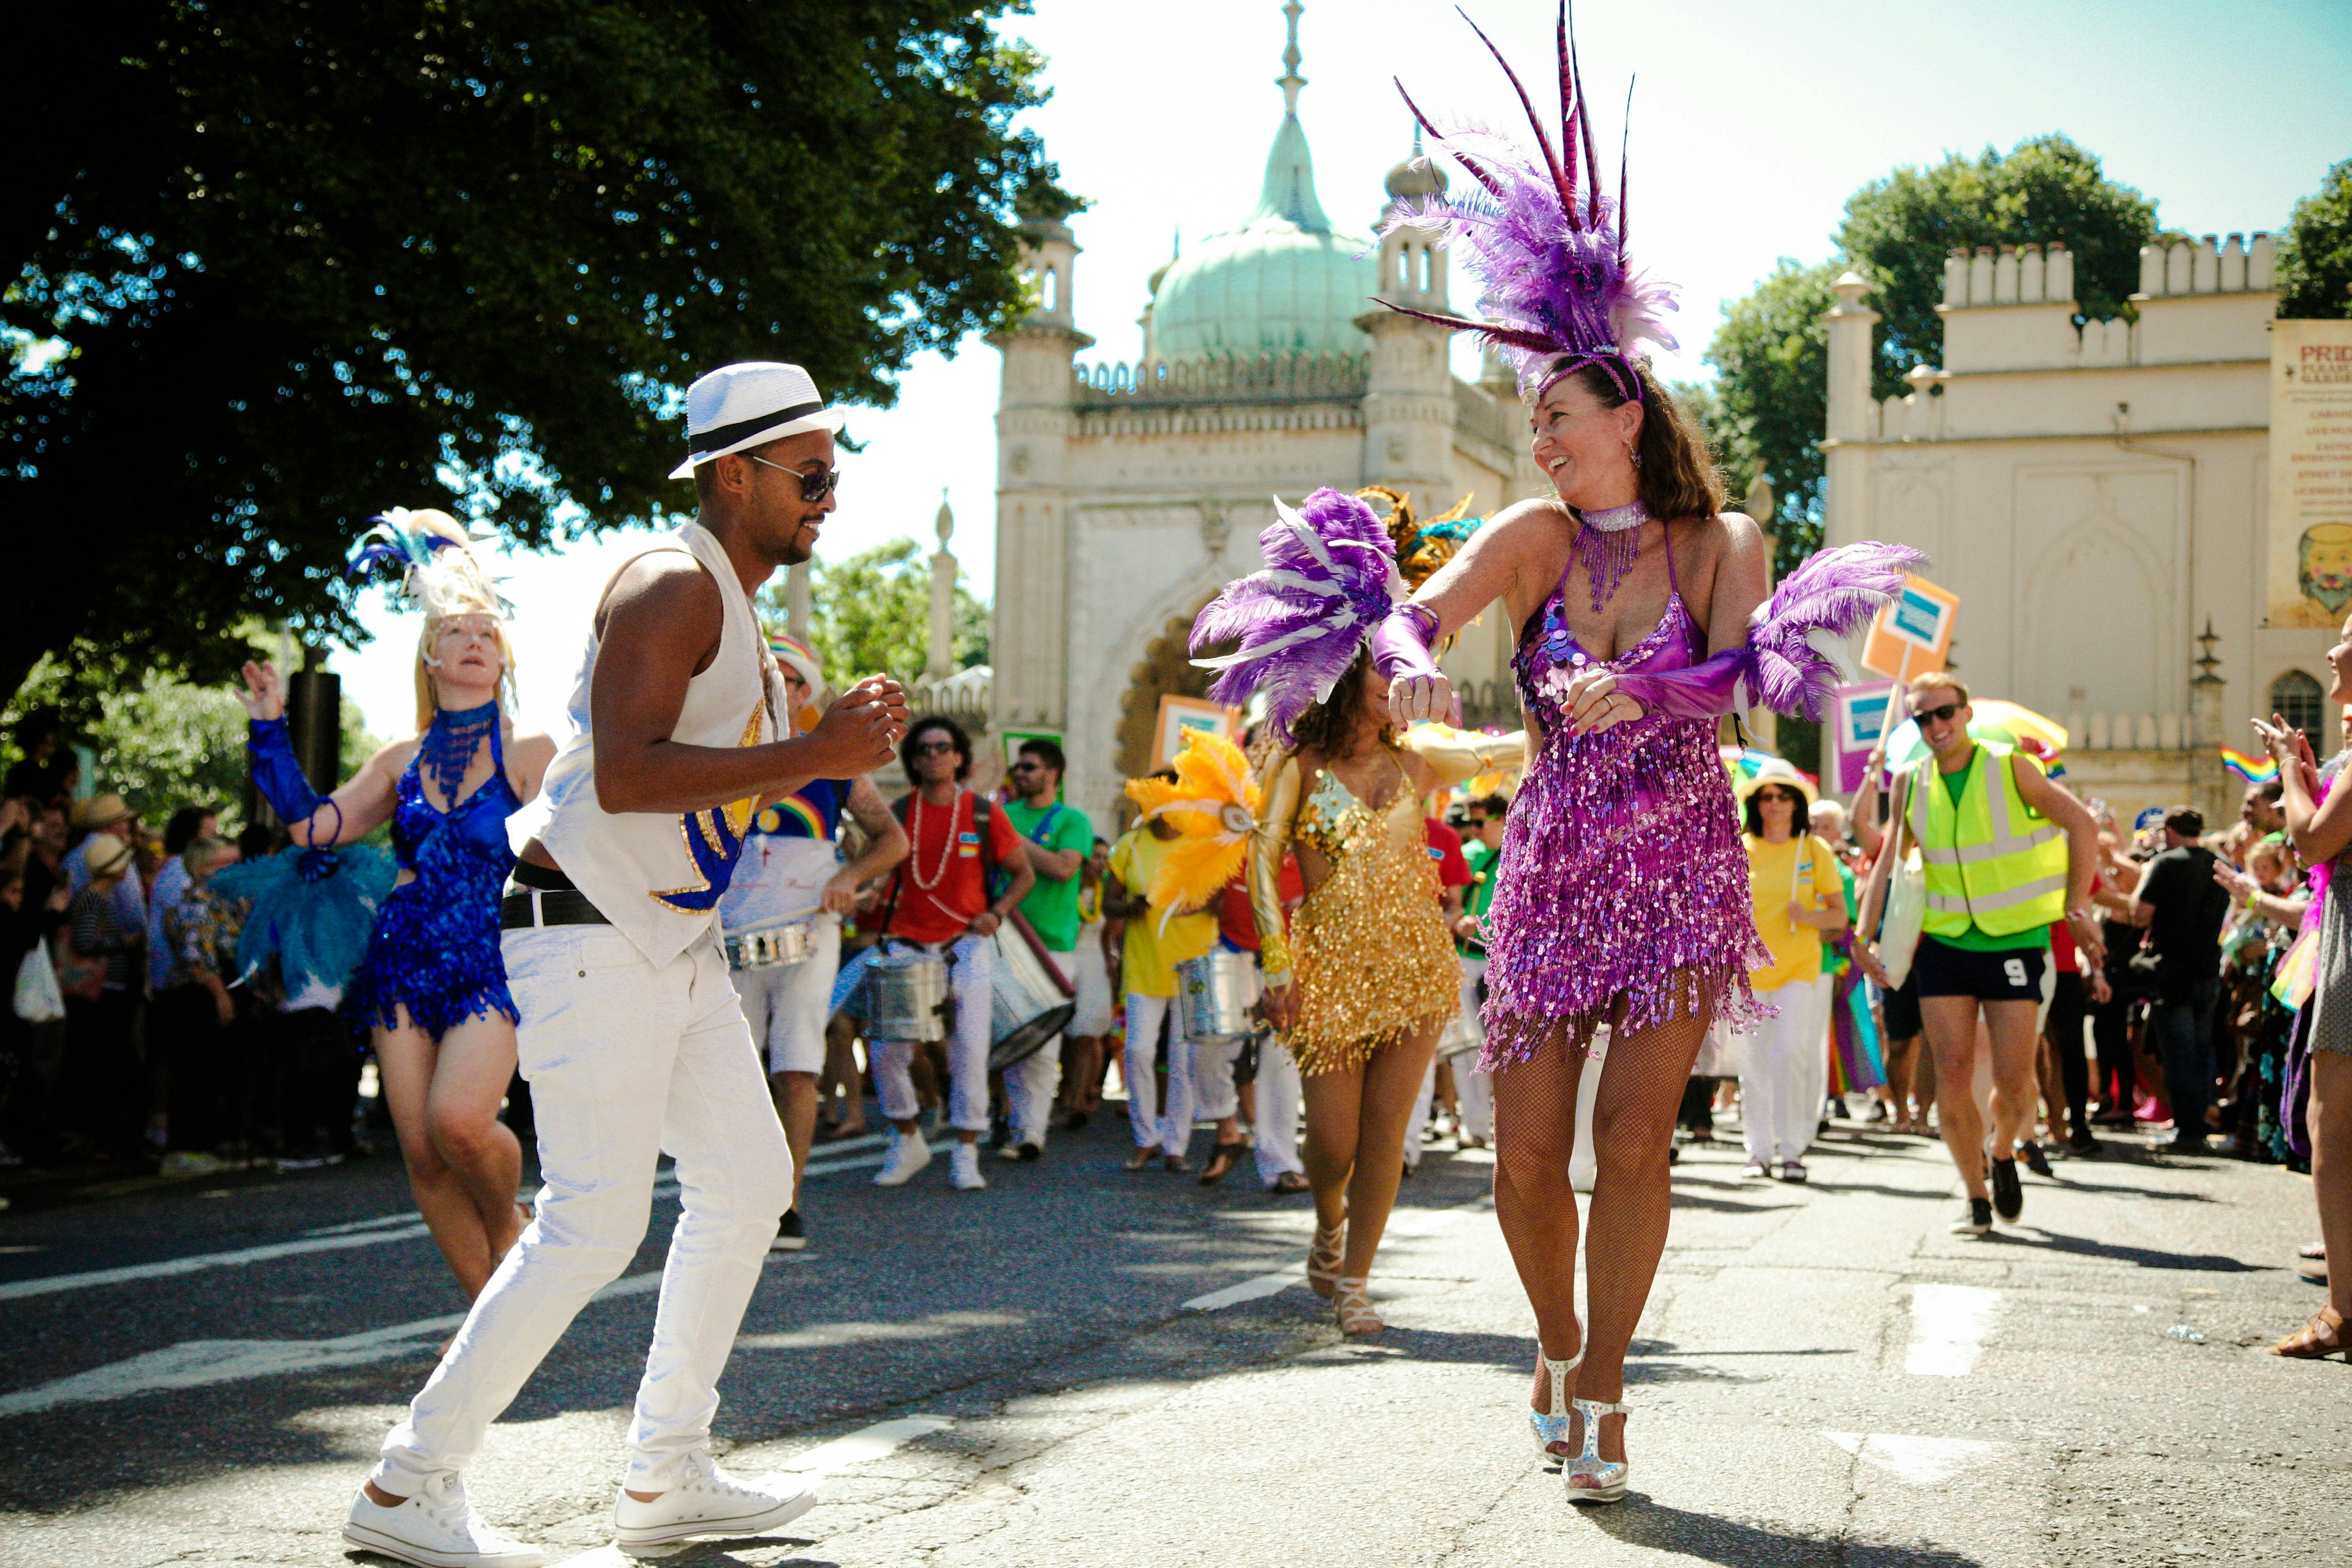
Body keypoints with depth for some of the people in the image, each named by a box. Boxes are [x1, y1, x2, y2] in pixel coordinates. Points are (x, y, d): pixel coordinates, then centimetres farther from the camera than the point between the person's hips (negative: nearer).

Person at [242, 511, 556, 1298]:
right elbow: (313, 825, 6)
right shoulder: (399, 761, 13)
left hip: (491, 966, -4)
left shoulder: (532, 755, 2)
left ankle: (507, 1223, 8)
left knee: (459, 1120, -25)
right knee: (423, 1153, -1)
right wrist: (271, 729, 6)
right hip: (404, 963, 4)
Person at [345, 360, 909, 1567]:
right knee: (594, 1224, -11)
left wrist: (835, 746, 10)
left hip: (673, 939, 10)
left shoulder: (733, 606, 17)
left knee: (748, 1182, 10)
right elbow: (627, 777, -27)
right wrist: (810, 757, -26)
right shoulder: (672, 587, -15)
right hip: (588, 935, -10)